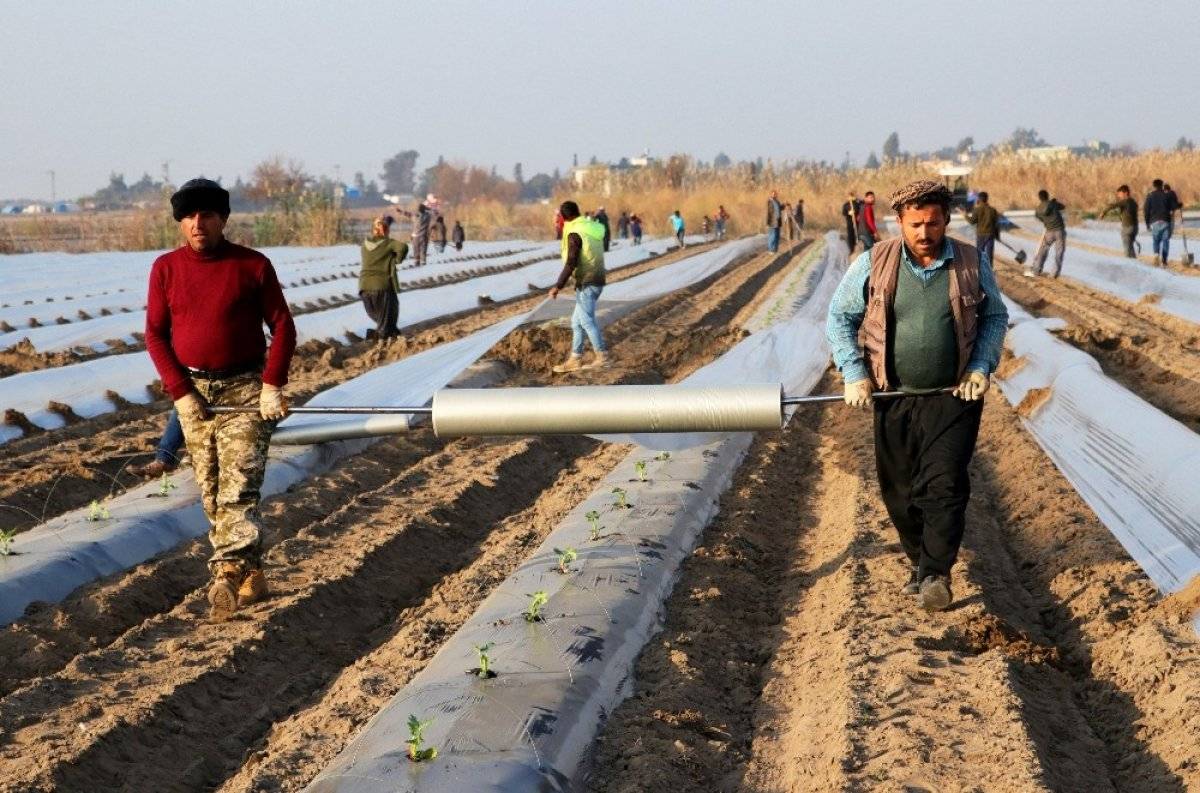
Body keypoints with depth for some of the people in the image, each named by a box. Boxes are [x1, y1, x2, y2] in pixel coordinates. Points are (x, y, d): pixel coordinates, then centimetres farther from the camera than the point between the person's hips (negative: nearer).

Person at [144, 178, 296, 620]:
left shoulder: (253, 265, -3)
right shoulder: (166, 269, 3)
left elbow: (282, 326, 0)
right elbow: (155, 334, 4)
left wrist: (273, 385, -10)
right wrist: (180, 391, -6)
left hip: (246, 390, -3)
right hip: (193, 392, 3)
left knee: (239, 488, -15)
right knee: (211, 495, 6)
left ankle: (228, 576, -24)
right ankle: (251, 576, 17)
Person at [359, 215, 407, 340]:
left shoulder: (365, 244, 11)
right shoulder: (388, 243, -4)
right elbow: (403, 247, -21)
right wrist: (398, 259, -4)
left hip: (364, 286, 5)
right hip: (383, 285, -5)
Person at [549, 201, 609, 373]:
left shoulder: (574, 233, -15)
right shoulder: (594, 228, 10)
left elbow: (571, 263, -20)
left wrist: (558, 286, -16)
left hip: (586, 283, -9)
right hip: (597, 280, 9)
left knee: (586, 320, -2)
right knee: (577, 321, 12)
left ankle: (602, 357, 1)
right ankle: (575, 359, 14)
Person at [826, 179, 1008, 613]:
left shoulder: (973, 264, -1)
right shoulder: (873, 264, -4)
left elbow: (995, 317, 12)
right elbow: (840, 318, 4)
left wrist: (981, 367, -2)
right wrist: (854, 373, -5)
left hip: (953, 398, -1)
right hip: (894, 399, 1)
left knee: (944, 485, -12)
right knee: (899, 491, 9)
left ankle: (936, 574, -8)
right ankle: (919, 562, 28)